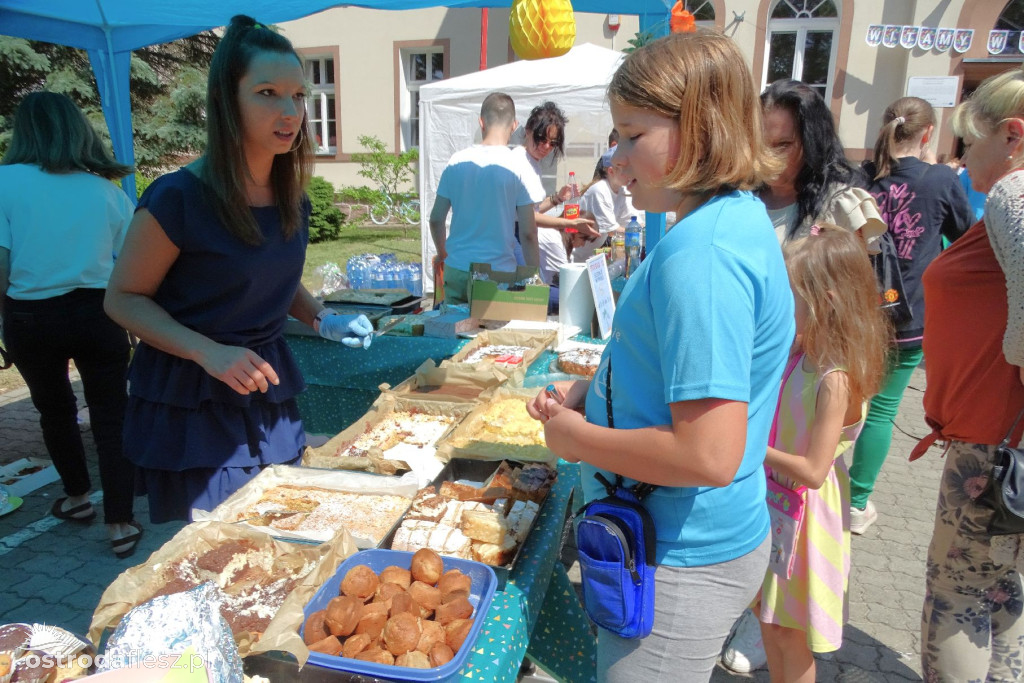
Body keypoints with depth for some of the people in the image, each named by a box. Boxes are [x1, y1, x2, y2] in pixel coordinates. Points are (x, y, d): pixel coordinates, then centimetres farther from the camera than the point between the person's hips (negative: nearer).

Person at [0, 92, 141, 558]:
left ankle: (77, 498, 38)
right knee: (110, 419, 6)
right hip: (96, 315, 0)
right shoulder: (108, 190, 0)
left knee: (55, 410, 22)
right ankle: (120, 524, 8)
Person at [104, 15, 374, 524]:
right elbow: (123, 298, -11)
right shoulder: (179, 197, -18)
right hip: (190, 403, -6)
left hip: (267, 391, 6)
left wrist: (322, 320, 0)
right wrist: (208, 352, -25)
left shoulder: (292, 201, 1)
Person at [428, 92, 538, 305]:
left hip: (456, 271, 3)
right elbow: (528, 234, -9)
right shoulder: (519, 168, -7)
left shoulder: (457, 161, 1)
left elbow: (436, 219, 7)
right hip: (499, 274, -3)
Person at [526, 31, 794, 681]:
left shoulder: (700, 253, -28)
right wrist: (591, 389, 4)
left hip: (680, 566, -9)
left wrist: (577, 439, -17)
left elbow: (709, 455, -31)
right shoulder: (739, 216, 4)